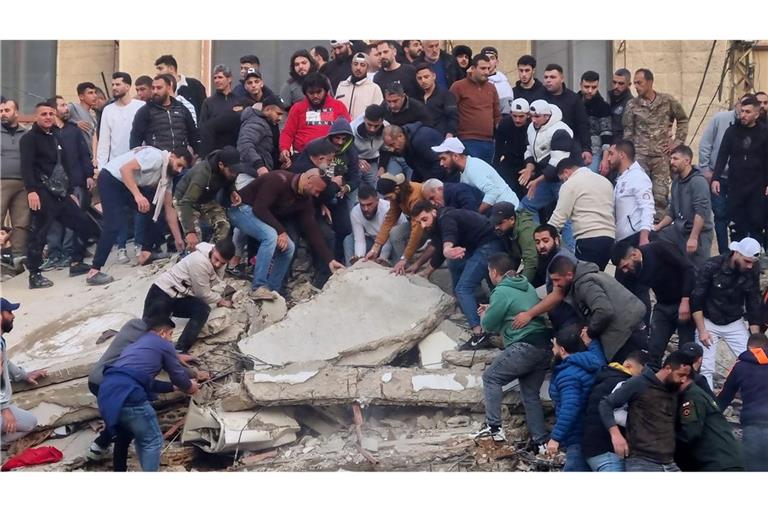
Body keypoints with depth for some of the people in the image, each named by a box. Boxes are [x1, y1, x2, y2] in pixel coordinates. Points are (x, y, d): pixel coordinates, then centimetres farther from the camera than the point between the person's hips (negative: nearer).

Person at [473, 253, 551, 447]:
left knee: (491, 377, 5)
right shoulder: (526, 286, 17)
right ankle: (540, 441, 8)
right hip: (545, 346, 8)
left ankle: (494, 427, -3)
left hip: (526, 346, -8)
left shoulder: (502, 292, -8)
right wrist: (492, 309, 29)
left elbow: (489, 325, -2)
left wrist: (484, 315, 20)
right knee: (531, 394, 14)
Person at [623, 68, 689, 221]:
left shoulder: (667, 101, 2)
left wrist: (678, 141, 7)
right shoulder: (632, 105, 3)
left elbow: (683, 120, 16)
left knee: (661, 195, -2)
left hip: (662, 155, 0)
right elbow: (628, 133, 6)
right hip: (640, 155, 0)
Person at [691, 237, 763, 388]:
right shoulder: (711, 267, -21)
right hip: (708, 321, -3)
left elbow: (753, 304, -2)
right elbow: (696, 300, -16)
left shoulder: (753, 271, -11)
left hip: (734, 323, 3)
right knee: (706, 368, -10)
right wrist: (702, 331, -20)